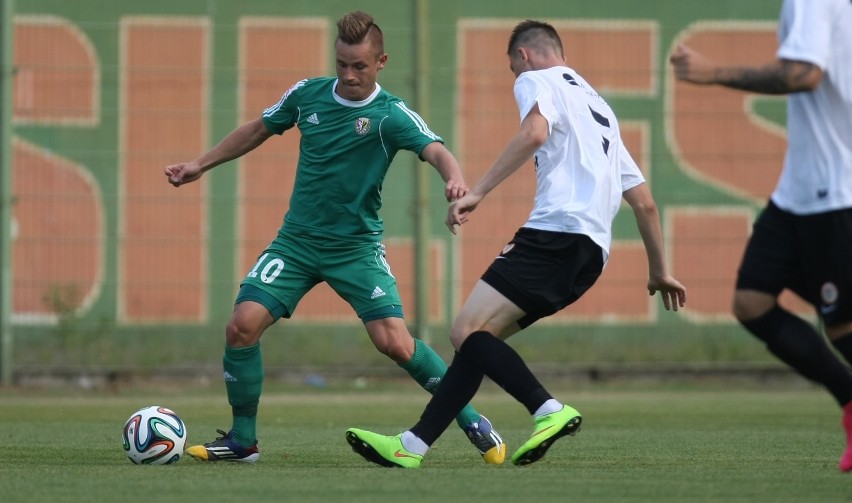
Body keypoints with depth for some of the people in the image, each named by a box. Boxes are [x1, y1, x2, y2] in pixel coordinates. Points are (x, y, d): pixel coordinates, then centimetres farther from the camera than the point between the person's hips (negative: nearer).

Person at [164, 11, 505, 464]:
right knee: (242, 324, -14)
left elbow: (435, 150, -30)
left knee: (394, 341, -19)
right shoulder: (307, 94, 0)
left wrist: (455, 178, -53)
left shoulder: (391, 116, -13)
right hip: (297, 240, 4)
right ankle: (242, 440, 3)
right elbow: (258, 130, 18)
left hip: (356, 246, -4)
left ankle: (473, 422, 0)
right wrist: (200, 165, 19)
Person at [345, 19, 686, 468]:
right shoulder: (598, 107, 32)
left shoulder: (536, 80, 8)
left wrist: (476, 192, -20)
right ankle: (413, 445, 5)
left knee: (468, 332, -14)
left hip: (556, 230, -9)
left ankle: (549, 411, -27)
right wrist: (659, 272, 38)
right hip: (591, 251, 9)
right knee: (479, 337, 9)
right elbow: (644, 202, 31)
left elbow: (534, 133, -17)